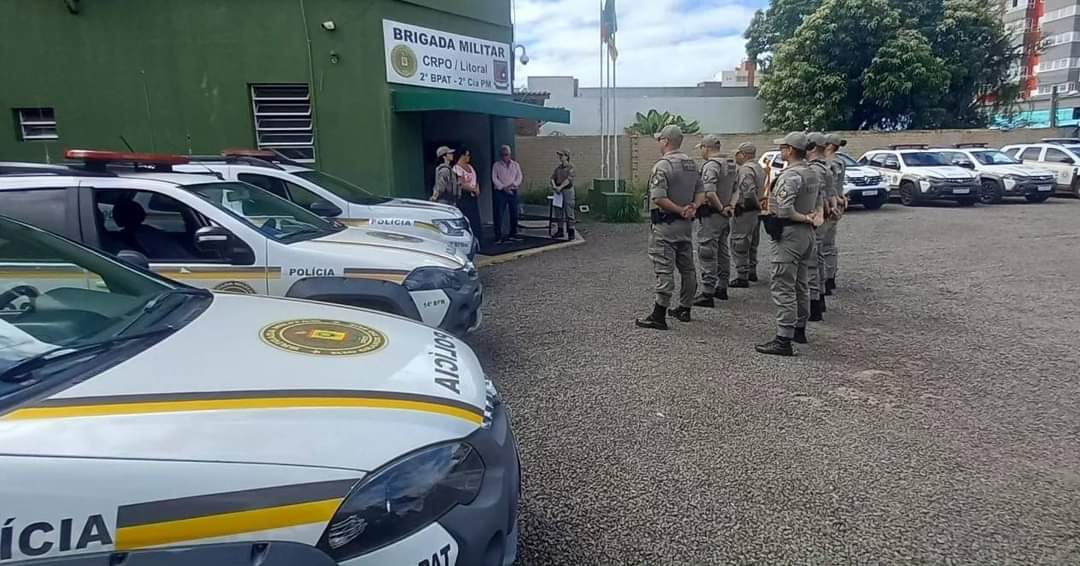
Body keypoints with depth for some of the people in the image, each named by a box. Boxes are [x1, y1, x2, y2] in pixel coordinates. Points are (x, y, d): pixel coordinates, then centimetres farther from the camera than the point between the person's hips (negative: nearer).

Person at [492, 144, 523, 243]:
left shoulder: (515, 165, 11)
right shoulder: (496, 165, 4)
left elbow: (519, 176, 5)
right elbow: (494, 178, -2)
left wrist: (512, 185, -12)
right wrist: (503, 187, -12)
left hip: (513, 191, 3)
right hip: (500, 192, -3)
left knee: (514, 213, 6)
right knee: (499, 214, -7)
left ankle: (513, 234, 18)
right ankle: (498, 236, -4)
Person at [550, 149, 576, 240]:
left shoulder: (570, 168, -5)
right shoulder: (558, 168, 14)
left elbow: (569, 179, -17)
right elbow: (553, 178, 8)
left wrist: (560, 187, -25)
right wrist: (554, 186, -12)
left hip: (568, 191, -6)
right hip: (558, 192, 6)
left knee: (569, 212, -4)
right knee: (558, 212, 9)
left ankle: (571, 232, 2)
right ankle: (560, 230, 18)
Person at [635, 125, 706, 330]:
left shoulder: (662, 165, -15)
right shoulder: (692, 164, 12)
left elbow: (658, 198, -23)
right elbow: (701, 191, 12)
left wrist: (680, 210, -14)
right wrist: (693, 207, -4)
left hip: (665, 225, -8)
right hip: (686, 224, 8)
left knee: (664, 269, -7)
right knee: (687, 267, 15)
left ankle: (659, 316, -5)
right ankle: (685, 309, 26)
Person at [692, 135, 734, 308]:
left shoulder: (710, 166, -16)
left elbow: (709, 193, -27)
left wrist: (721, 208, -16)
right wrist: (729, 206, 10)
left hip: (711, 215, -9)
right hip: (724, 216, 10)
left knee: (707, 255, -7)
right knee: (722, 252, 16)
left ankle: (707, 293, -6)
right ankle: (722, 288, 25)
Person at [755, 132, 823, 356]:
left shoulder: (790, 175, -18)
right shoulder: (813, 175, 14)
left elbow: (784, 210, -26)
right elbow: (819, 201, 19)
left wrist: (804, 218, -11)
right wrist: (814, 217, 0)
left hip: (789, 234, -10)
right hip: (807, 234, 10)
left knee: (782, 287, -9)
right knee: (800, 284, 20)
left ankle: (784, 340, -9)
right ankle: (799, 329, 32)